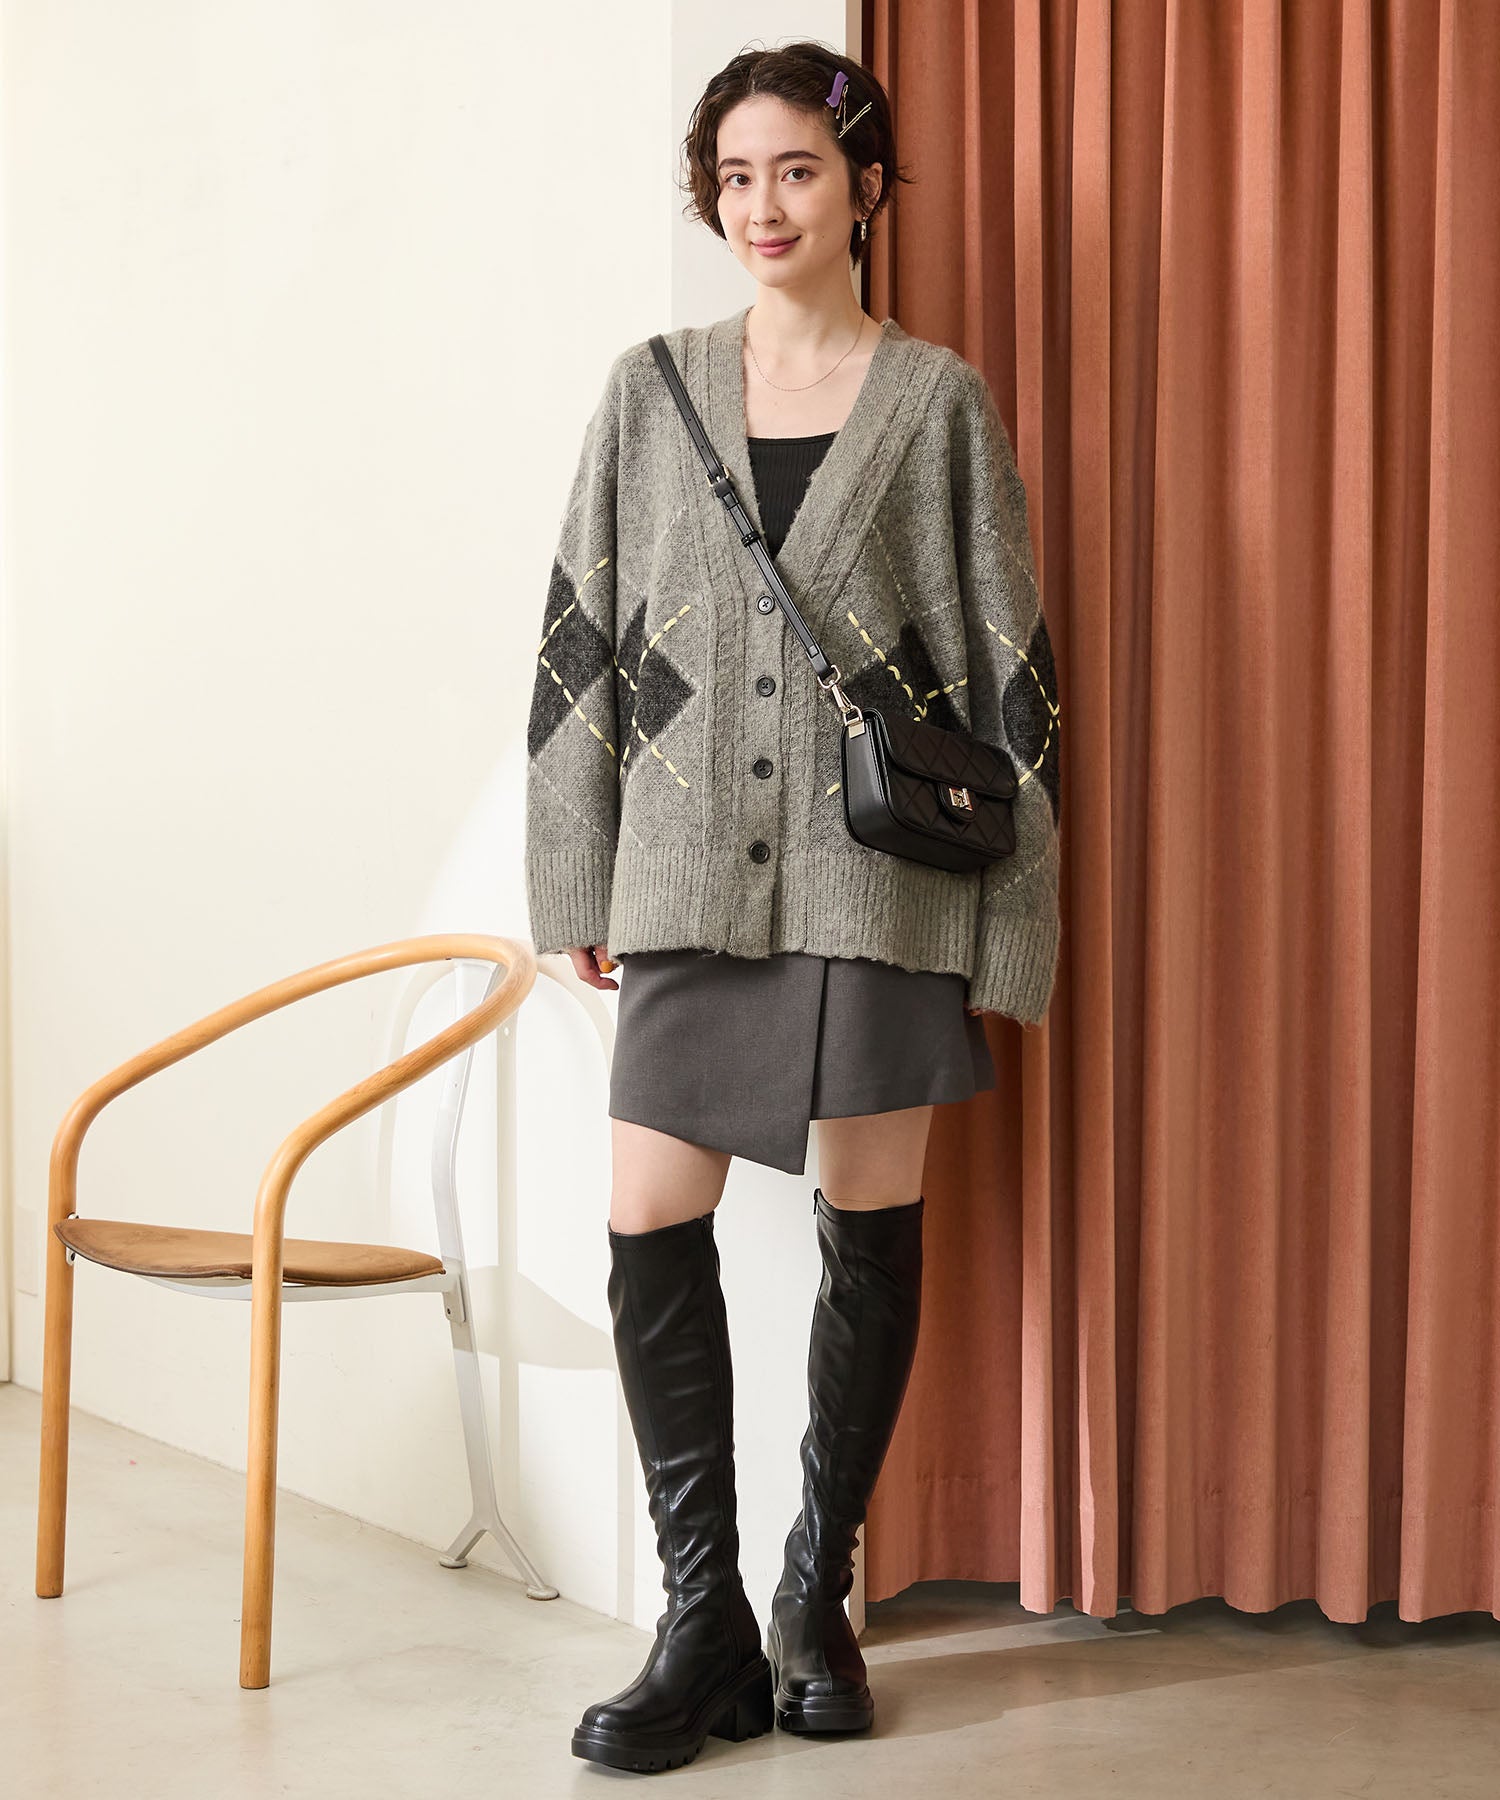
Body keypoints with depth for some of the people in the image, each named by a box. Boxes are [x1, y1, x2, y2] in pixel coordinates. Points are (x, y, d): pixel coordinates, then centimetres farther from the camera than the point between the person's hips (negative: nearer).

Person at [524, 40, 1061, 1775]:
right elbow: (581, 636, 9)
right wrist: (580, 883, 4)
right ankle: (705, 1627, 8)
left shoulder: (938, 399, 3)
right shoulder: (651, 391, 9)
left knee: (870, 1227, 5)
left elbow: (1007, 661, 2)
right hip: (695, 873, 2)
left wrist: (1005, 922, -3)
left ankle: (818, 1596, 22)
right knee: (650, 1229, -4)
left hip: (881, 872, -1)